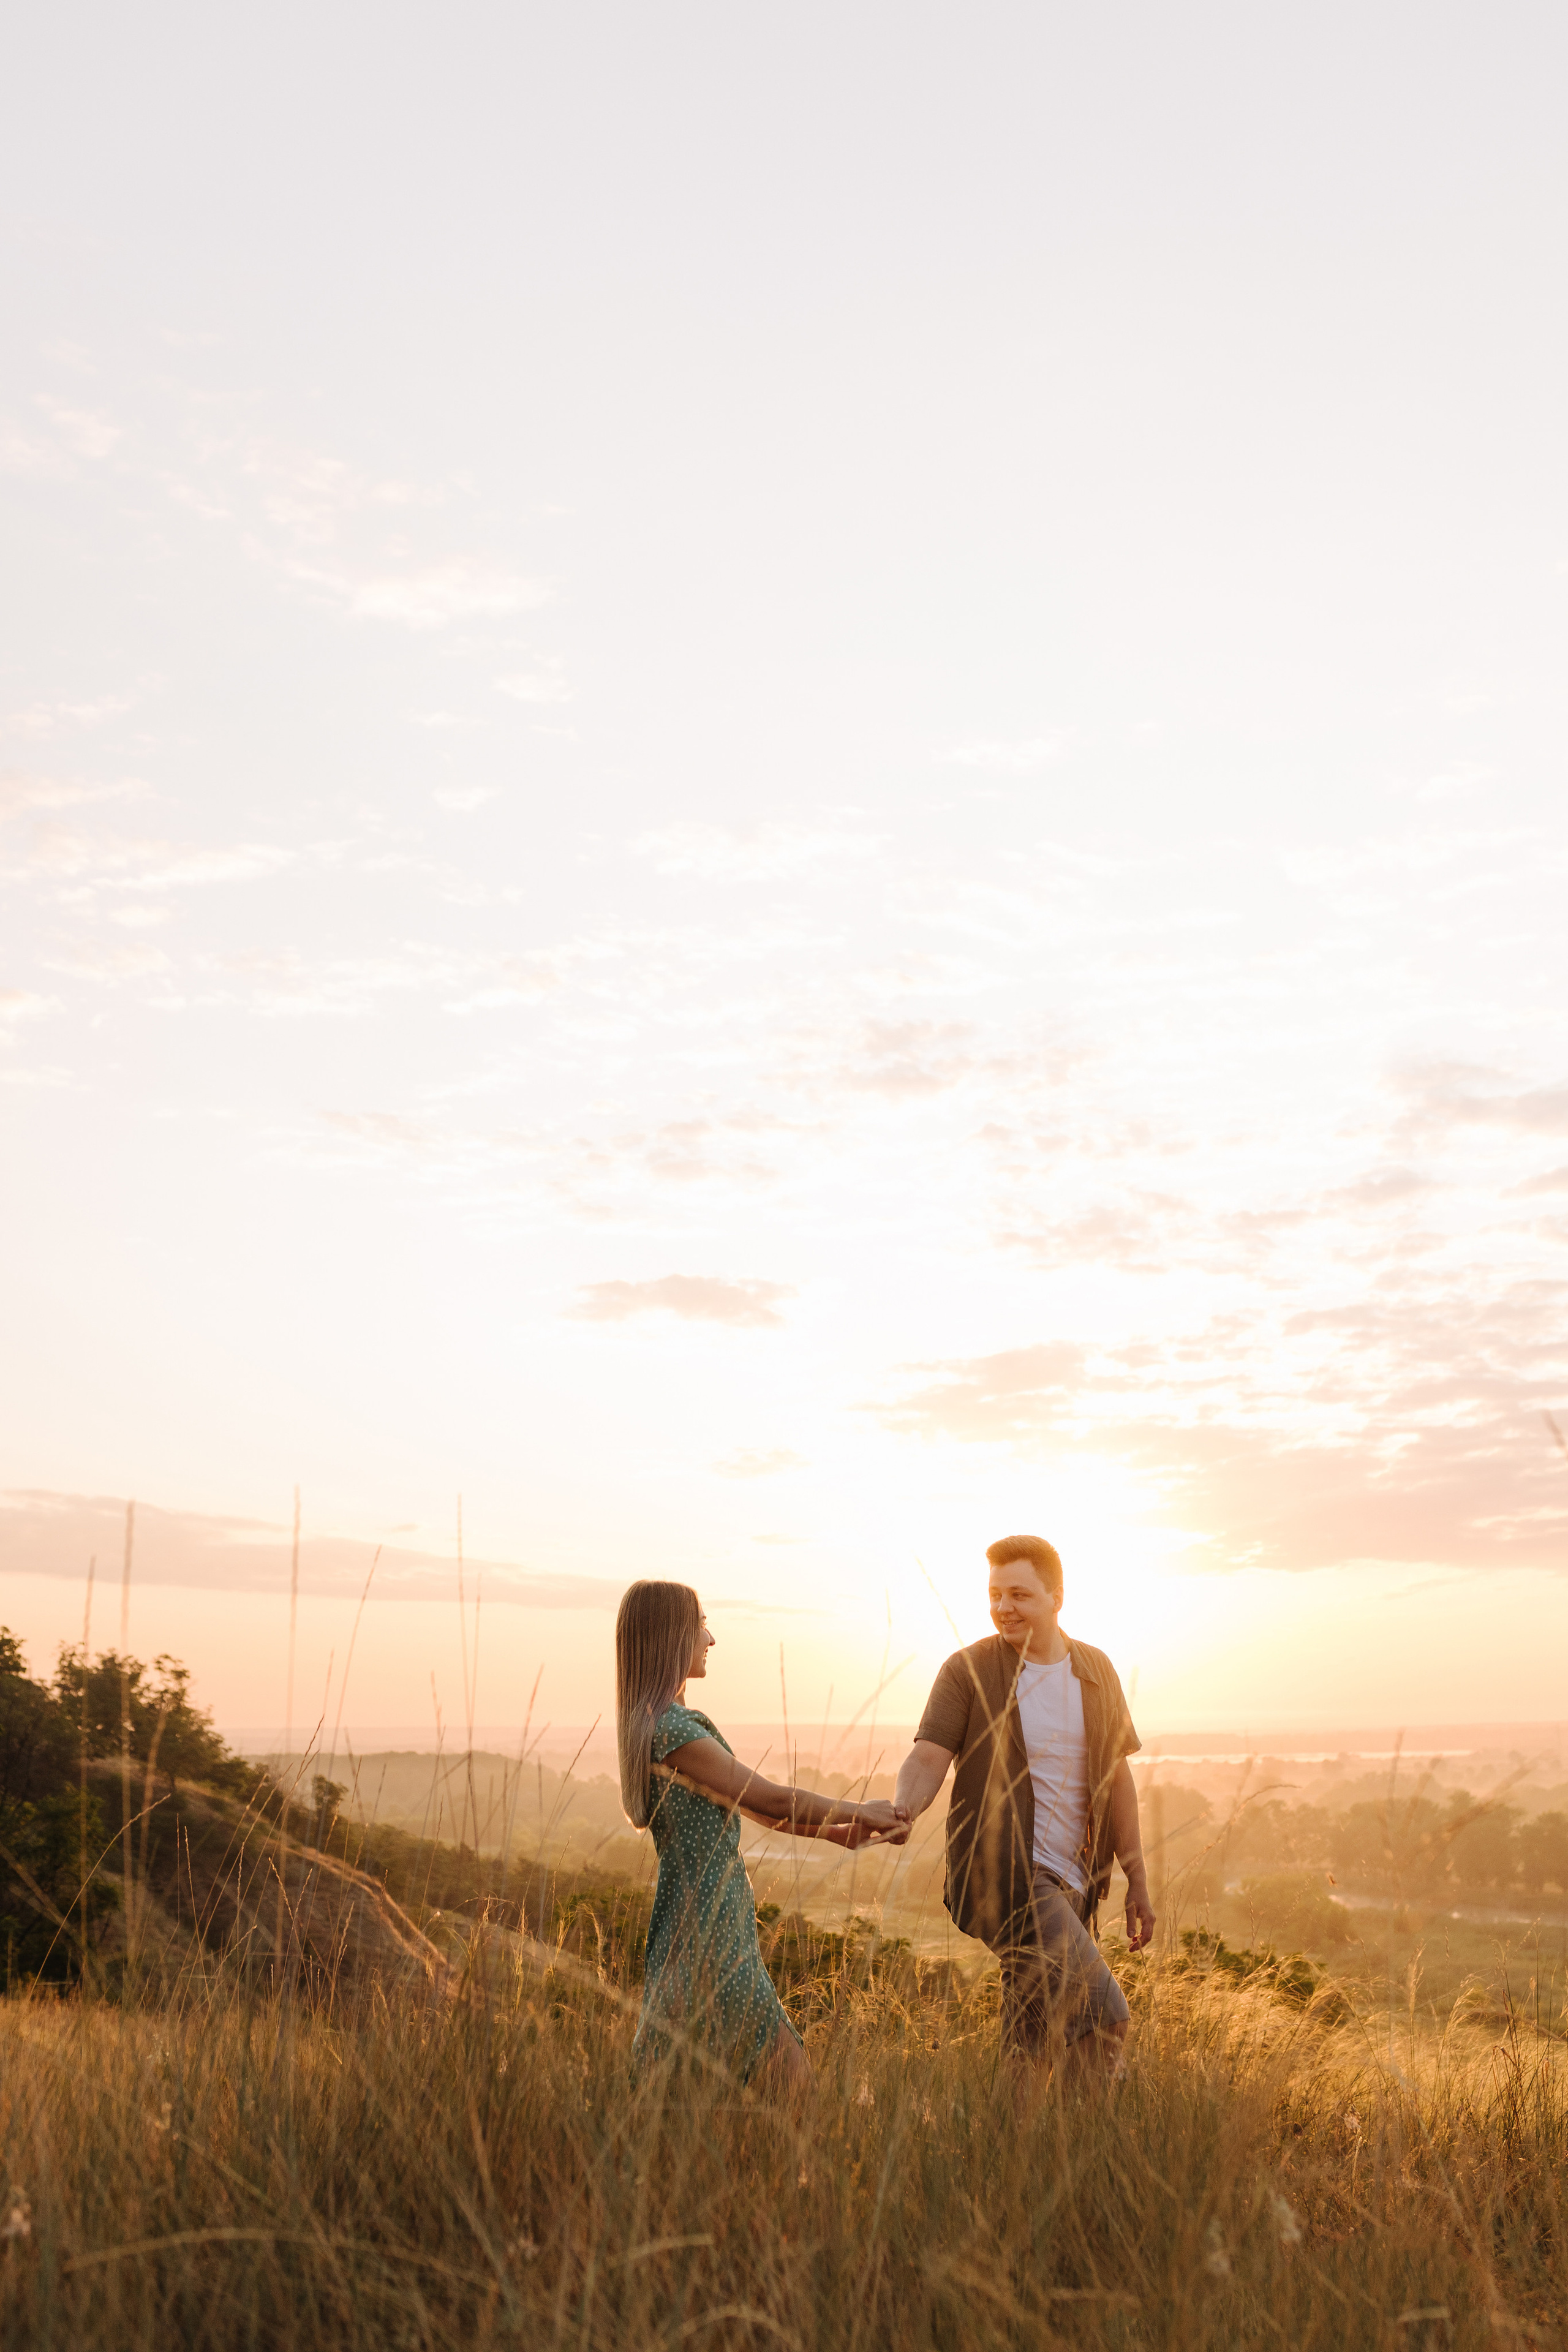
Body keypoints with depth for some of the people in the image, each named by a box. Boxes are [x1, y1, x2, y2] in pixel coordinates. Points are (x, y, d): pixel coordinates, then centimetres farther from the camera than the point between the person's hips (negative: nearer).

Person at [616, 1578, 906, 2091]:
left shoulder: (657, 1720, 13)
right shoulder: (672, 1728, -19)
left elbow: (747, 1805, 18)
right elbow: (772, 1799, -15)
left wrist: (834, 1832, 14)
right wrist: (860, 1812, -2)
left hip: (707, 1913, 10)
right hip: (706, 1923, -10)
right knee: (782, 2067, -5)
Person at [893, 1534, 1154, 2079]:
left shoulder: (1095, 1671, 8)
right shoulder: (969, 1670, -6)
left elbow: (1117, 1777, 12)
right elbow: (929, 1758, -14)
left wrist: (1138, 1884, 12)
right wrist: (898, 1812, -35)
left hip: (1070, 1884, 5)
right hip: (1003, 1873, -5)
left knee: (1032, 2039, 11)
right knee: (1102, 2013, -17)